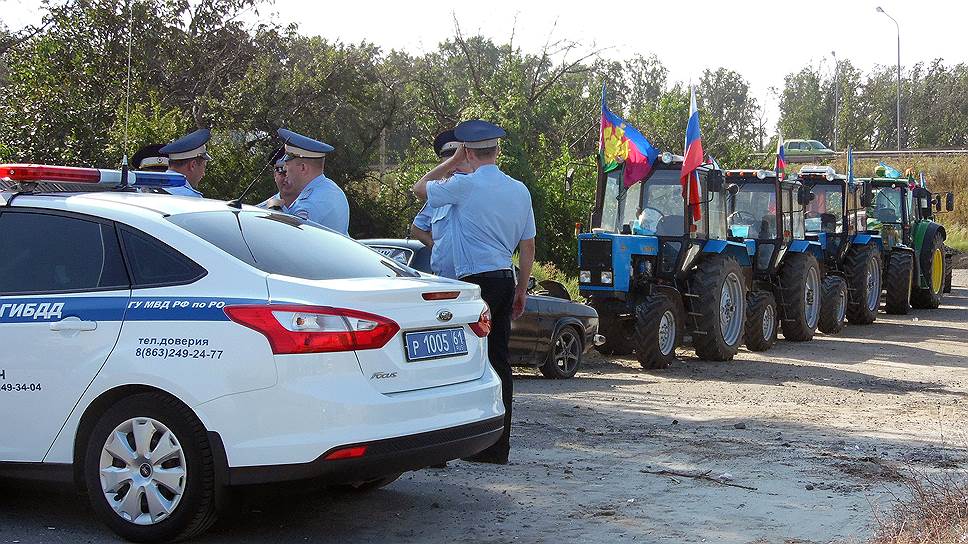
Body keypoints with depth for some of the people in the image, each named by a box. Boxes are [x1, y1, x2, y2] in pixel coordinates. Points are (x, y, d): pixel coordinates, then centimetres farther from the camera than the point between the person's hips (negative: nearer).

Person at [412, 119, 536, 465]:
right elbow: (528, 246, 15)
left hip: (476, 281, -7)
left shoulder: (465, 185, -9)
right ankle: (499, 445, 12)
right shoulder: (520, 190, 11)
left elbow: (419, 188, 9)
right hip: (505, 279, 7)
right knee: (499, 361, 9)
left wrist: (452, 162, 17)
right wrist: (522, 290, 22)